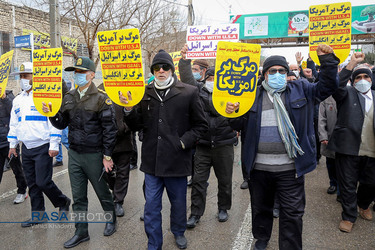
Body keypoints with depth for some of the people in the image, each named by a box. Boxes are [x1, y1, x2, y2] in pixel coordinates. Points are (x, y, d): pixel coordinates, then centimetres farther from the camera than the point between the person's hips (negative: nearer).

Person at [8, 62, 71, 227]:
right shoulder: (18, 100, 14)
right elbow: (14, 123, 21)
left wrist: (54, 145, -16)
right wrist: (12, 145, 18)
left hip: (43, 148, -7)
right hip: (26, 148, 7)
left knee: (43, 182, -8)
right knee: (32, 184, 11)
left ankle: (63, 202, 18)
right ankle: (38, 215, 24)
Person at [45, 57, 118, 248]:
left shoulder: (100, 98, -10)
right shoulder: (68, 98, 8)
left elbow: (109, 129, -12)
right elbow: (62, 124, 9)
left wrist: (107, 156, -13)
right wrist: (52, 114, -11)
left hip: (93, 155, -5)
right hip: (74, 154, 5)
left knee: (102, 192, 12)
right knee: (78, 197, 13)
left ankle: (111, 220, 36)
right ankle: (81, 232, 27)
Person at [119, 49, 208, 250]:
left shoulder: (188, 93, -3)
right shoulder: (145, 94, 4)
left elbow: (201, 125, 1)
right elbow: (136, 126, 5)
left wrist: (184, 141, -11)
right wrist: (129, 109, -11)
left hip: (177, 159, -1)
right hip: (152, 160, 2)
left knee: (178, 202, 18)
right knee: (151, 207, 10)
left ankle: (178, 232, 47)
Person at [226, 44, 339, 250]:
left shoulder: (300, 90, 6)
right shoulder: (253, 94, 4)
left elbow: (327, 86, 2)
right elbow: (239, 125, 4)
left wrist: (327, 59, -9)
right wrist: (233, 113, -18)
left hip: (290, 167, -1)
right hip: (259, 166, 1)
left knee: (292, 212, 9)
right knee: (260, 207, 20)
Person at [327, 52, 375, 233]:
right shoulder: (347, 94, 1)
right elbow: (336, 85, -20)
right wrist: (352, 64, -25)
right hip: (349, 149, -4)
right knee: (348, 184, 4)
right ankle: (349, 216, 21)